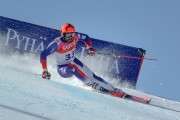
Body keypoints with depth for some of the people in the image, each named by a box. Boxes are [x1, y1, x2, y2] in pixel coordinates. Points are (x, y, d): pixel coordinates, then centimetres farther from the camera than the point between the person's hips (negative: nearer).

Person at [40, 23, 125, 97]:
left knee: (92, 76, -3)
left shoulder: (75, 37, -15)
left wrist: (90, 47, -9)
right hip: (63, 68, -5)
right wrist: (45, 70, -31)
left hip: (73, 62, 5)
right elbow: (43, 54, -28)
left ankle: (113, 89, 5)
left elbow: (85, 37, 6)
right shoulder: (57, 43, -29)